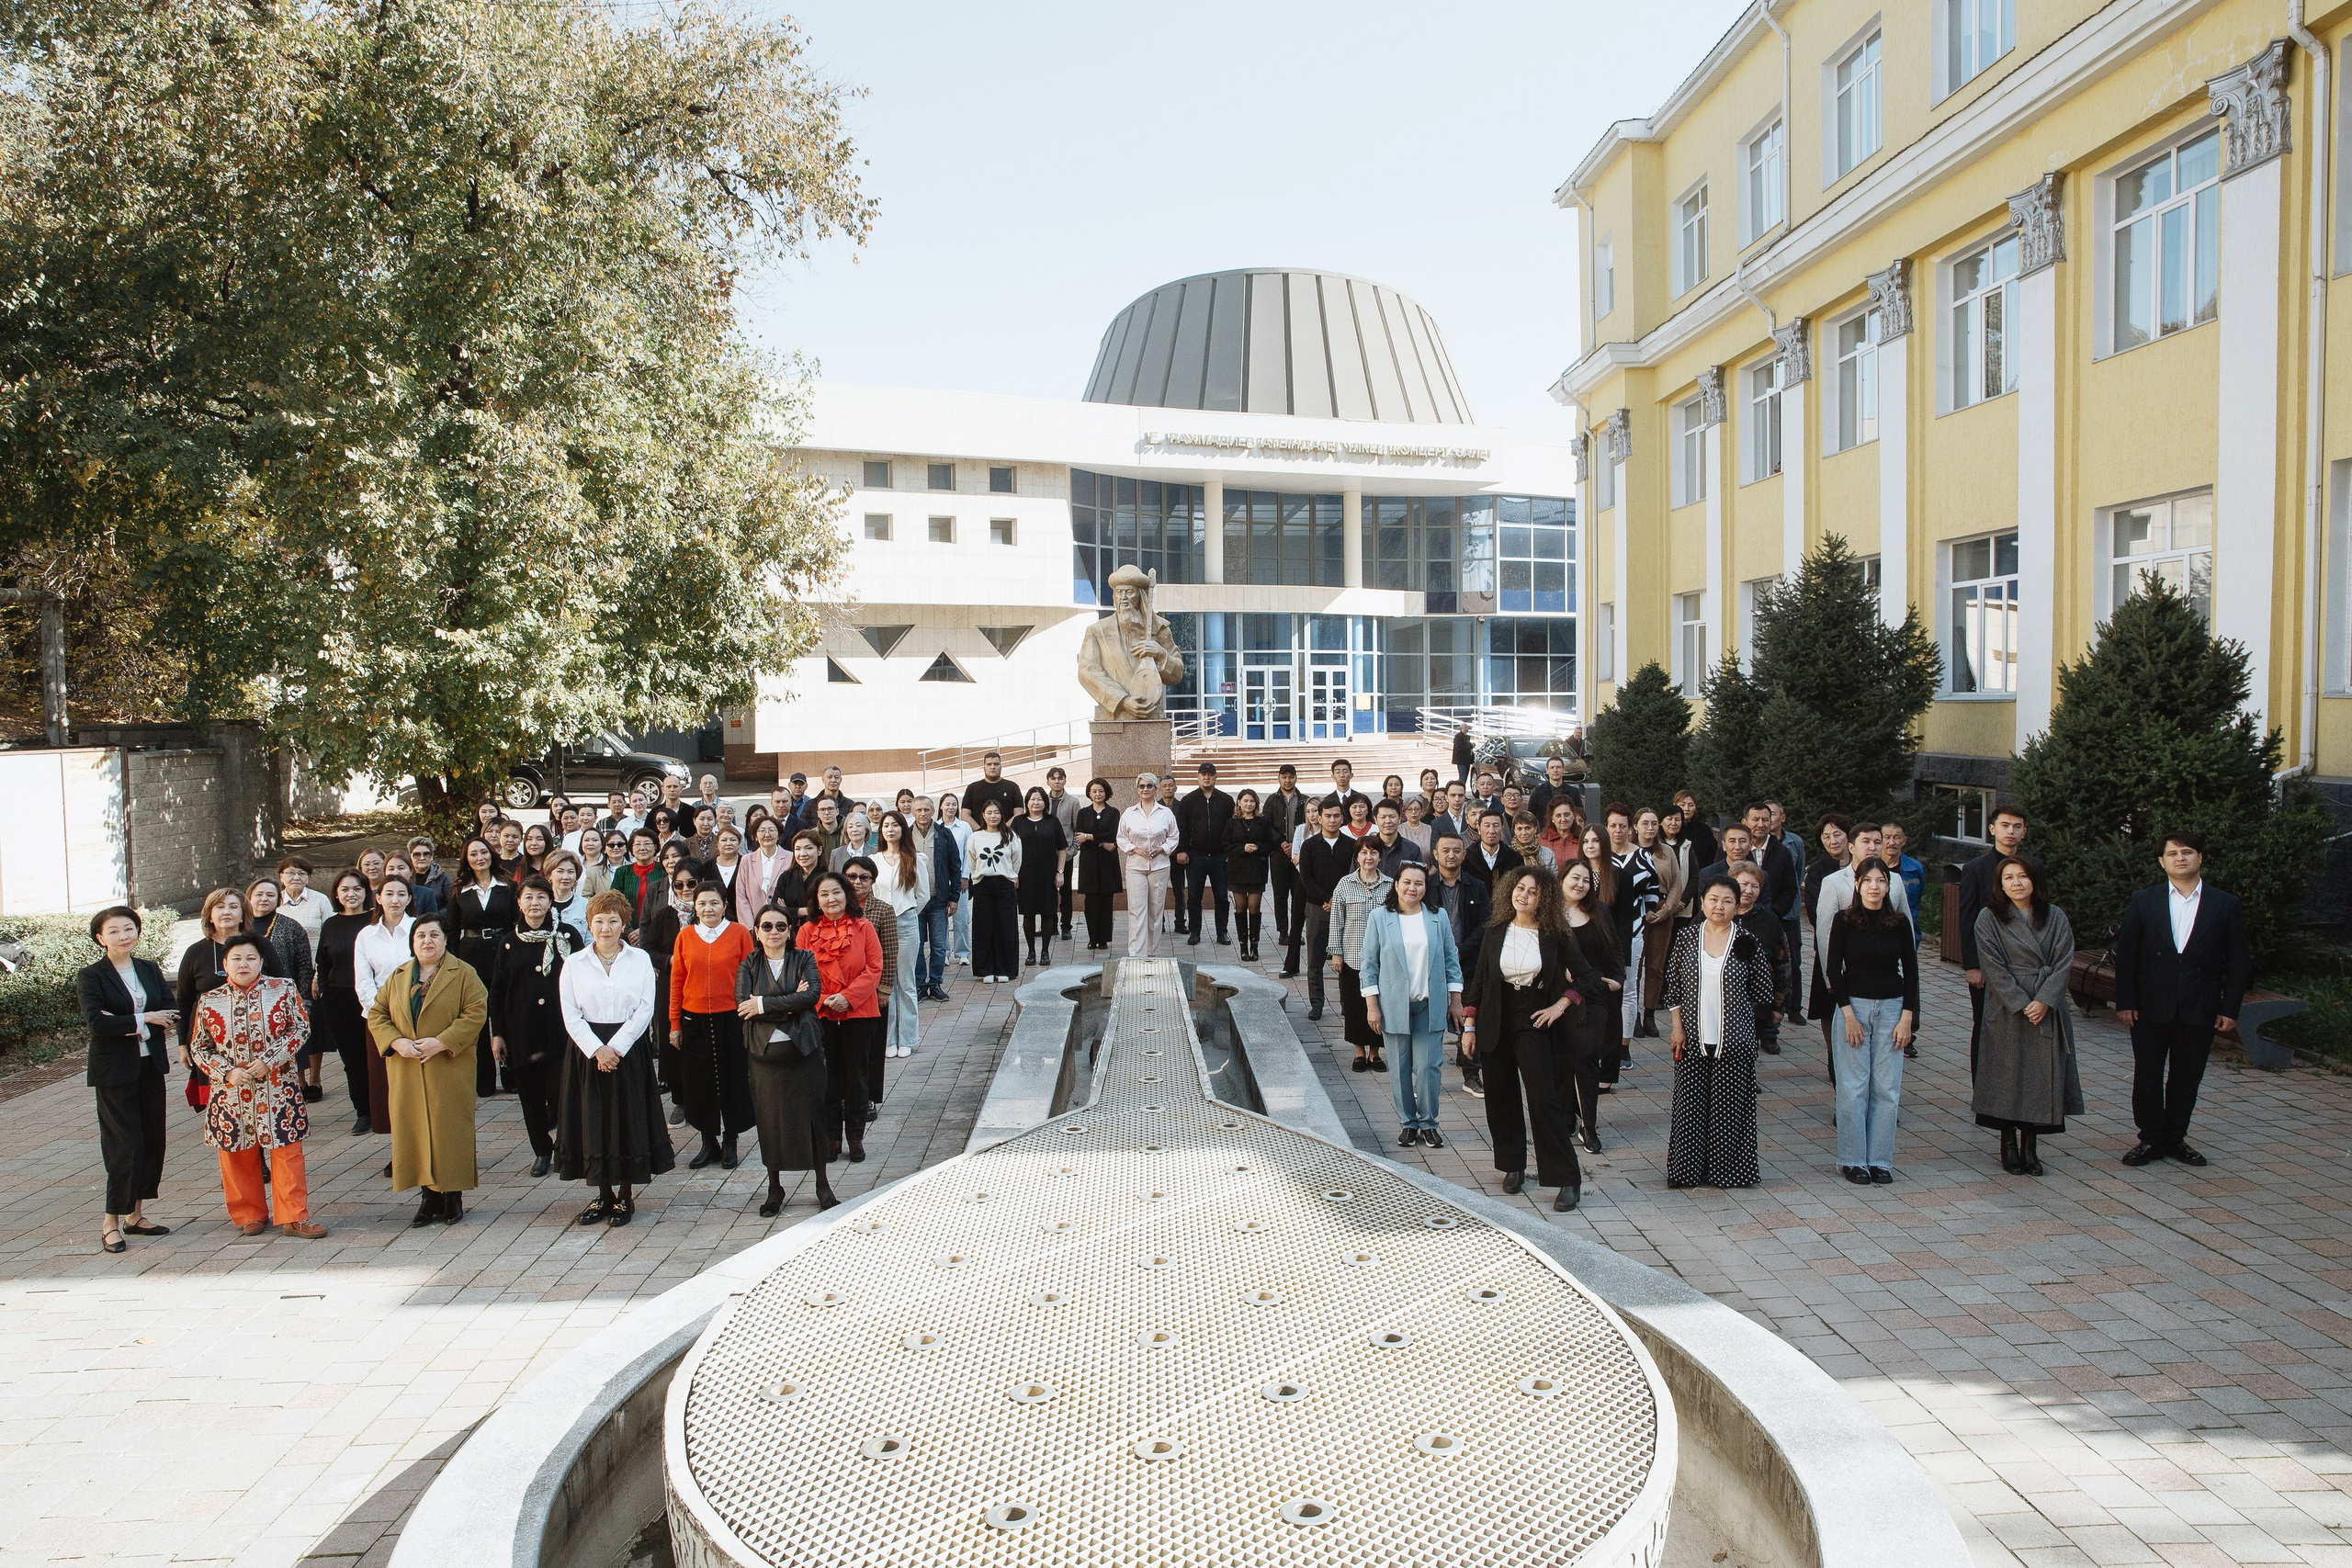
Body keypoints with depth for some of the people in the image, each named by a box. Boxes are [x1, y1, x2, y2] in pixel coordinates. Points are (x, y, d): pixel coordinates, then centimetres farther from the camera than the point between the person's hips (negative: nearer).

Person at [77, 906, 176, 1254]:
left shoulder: (150, 969, 9)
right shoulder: (90, 976, -5)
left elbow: (170, 1013, 0)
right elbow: (96, 1021, -17)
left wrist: (130, 1026, -14)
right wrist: (144, 1019, -14)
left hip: (151, 1065, 5)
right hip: (114, 1071, -5)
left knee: (153, 1141, 7)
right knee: (126, 1144, -7)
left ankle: (135, 1215, 19)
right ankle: (111, 1223, 4)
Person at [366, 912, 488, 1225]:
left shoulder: (464, 973, 0)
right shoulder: (397, 977, 13)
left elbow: (475, 1013, -8)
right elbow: (377, 1014, 9)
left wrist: (441, 1042, -17)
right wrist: (396, 1042, -9)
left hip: (449, 1068, -4)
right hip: (406, 1071, 4)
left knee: (450, 1129, -2)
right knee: (414, 1129, 4)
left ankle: (453, 1196, 7)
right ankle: (429, 1195, 12)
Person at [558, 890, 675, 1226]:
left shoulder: (640, 959, 3)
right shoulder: (574, 964, 5)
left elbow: (645, 1010, -3)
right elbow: (571, 1015, -2)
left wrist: (616, 1048, -13)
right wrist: (597, 1050, -15)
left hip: (628, 1050, -1)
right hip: (587, 1052, 1)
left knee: (628, 1122, 1)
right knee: (593, 1123, 3)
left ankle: (626, 1196, 13)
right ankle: (604, 1195, 16)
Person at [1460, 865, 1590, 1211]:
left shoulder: (1554, 935, -4)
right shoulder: (1496, 931, 1)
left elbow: (1584, 975, 5)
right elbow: (1479, 979, 5)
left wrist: (1559, 1006, -5)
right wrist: (1469, 1025, 2)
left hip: (1533, 1024, -3)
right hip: (1495, 1023, 3)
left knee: (1543, 1099, -8)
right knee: (1500, 1098, 9)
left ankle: (1568, 1180, -2)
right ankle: (1513, 1166, 26)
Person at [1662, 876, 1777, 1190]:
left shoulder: (1748, 943, -3)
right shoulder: (1686, 937, 1)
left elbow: (1763, 994, 3)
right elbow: (1673, 985, 5)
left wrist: (1730, 1012, 2)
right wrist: (1678, 1027, 0)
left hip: (1734, 1041, -1)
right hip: (1693, 1039, 1)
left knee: (1728, 1105, 3)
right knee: (1690, 1103, 4)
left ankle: (1723, 1169, 17)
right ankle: (1687, 1169, 16)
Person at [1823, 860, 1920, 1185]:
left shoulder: (1899, 923, 2)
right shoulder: (1844, 920, -4)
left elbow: (1911, 972, 6)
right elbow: (1833, 969, -3)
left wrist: (1907, 1018, -2)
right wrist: (1848, 1014, -9)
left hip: (1892, 1008, 2)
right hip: (1853, 1005, -2)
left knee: (1887, 1088, 3)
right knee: (1853, 1086, -1)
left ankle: (1880, 1160, 12)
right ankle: (1852, 1160, 7)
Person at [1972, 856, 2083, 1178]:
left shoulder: (2055, 917, 5)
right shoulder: (1989, 918, -2)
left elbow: (2064, 962, -1)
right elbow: (1993, 967, -7)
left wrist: (2044, 1001, -14)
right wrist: (2022, 1005, -15)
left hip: (2048, 1009, 2)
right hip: (2006, 1011, -2)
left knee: (2042, 1076, 3)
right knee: (2008, 1076, 1)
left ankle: (2030, 1147, 12)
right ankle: (2009, 1147, 11)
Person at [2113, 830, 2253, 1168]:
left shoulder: (2226, 905, 3)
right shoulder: (2143, 901, 3)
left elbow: (2239, 961, 3)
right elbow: (2125, 953, 2)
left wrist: (2230, 1008, -2)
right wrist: (2124, 1001, -4)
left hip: (2199, 1011, 0)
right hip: (2150, 1009, 0)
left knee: (2187, 1078, 9)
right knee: (2147, 1076, 3)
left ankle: (2175, 1139, 23)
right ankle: (2151, 1139, 15)